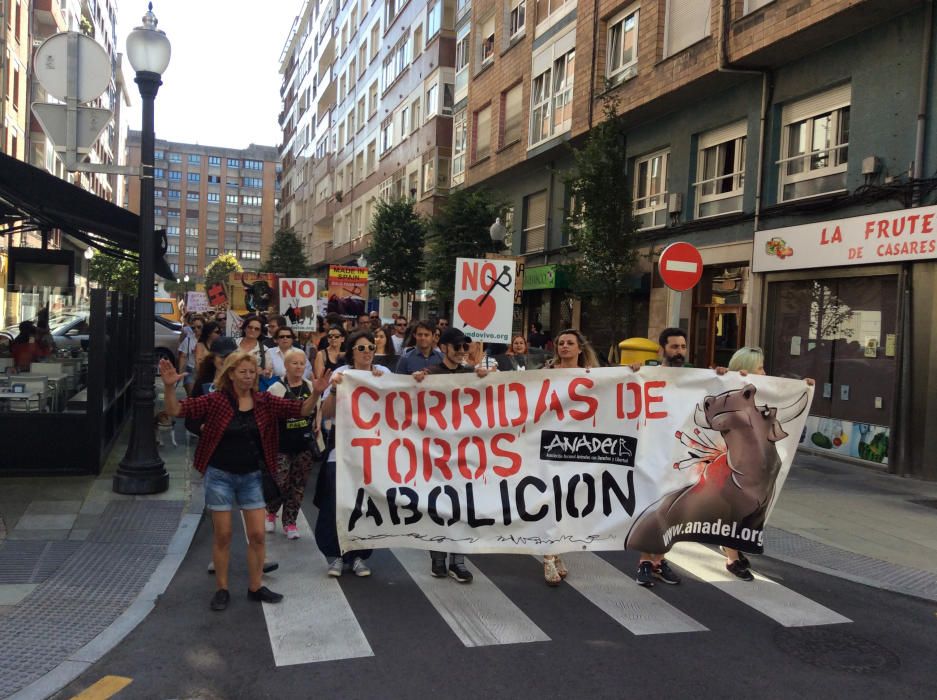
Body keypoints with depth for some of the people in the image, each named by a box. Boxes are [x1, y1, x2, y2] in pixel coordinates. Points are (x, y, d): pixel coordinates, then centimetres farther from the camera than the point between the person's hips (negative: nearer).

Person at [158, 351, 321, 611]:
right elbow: (176, 410, -14)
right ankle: (222, 589, 21)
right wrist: (169, 386, -32)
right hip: (220, 475, -3)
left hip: (251, 477, 3)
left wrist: (316, 393, -22)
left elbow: (301, 410, -4)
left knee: (257, 535, 5)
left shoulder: (264, 402, -2)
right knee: (223, 535, 5)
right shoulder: (216, 400, -10)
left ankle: (255, 587, 21)